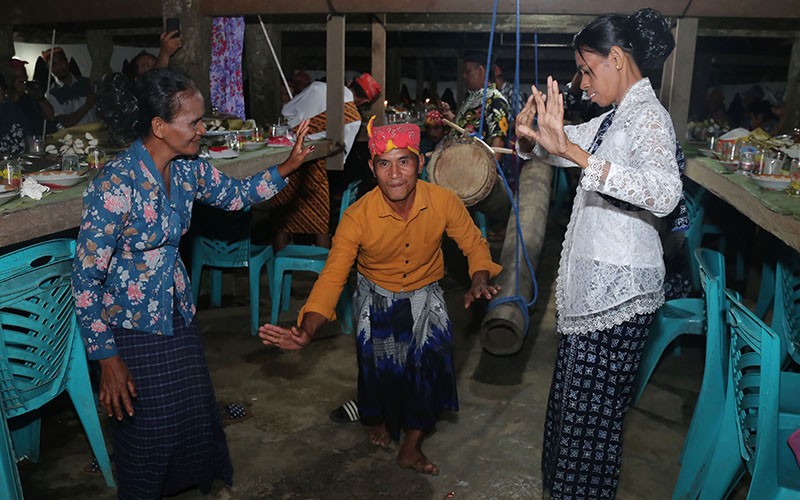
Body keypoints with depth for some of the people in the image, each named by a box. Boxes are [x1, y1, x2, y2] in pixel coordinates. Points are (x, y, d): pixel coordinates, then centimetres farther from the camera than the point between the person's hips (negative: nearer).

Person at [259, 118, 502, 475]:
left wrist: (479, 282, -28)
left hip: (424, 295, 1)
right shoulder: (357, 217, -26)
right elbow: (332, 276, -28)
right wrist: (307, 331, -42)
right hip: (376, 297, -1)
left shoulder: (444, 202, -22)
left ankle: (412, 447, 10)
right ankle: (379, 419, 33)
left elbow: (474, 245, -7)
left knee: (432, 359, -12)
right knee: (379, 364, -5)